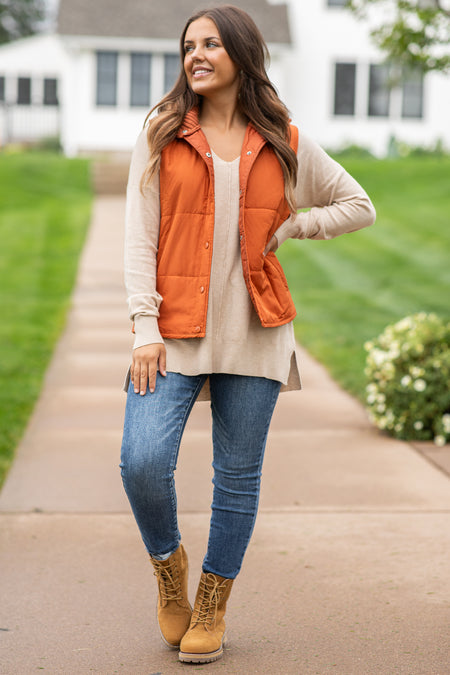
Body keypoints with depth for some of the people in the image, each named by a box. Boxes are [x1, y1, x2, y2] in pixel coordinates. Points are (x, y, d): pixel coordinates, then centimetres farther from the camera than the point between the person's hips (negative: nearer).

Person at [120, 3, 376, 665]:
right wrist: (145, 329, -10)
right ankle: (168, 563, 16)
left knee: (238, 474, 5)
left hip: (254, 332, 1)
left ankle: (211, 610, 24)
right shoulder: (161, 135, 5)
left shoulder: (284, 142, 7)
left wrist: (288, 228, 4)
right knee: (143, 461, -15)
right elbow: (140, 238, 0)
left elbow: (359, 206, 17)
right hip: (176, 331, -1)